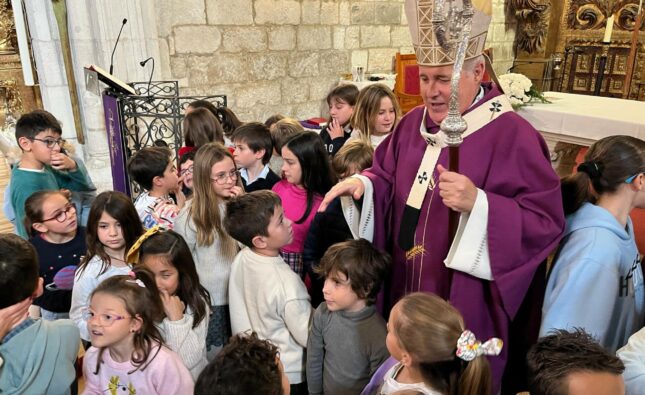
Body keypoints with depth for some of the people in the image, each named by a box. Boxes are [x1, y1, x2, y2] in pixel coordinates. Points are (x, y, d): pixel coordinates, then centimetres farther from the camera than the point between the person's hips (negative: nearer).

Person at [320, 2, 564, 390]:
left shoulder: (513, 135, -17)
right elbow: (388, 178, 13)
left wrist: (478, 204, -34)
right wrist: (363, 183, -9)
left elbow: (547, 221, -20)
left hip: (466, 302, -5)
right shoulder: (413, 124, 2)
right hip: (408, 290, 6)